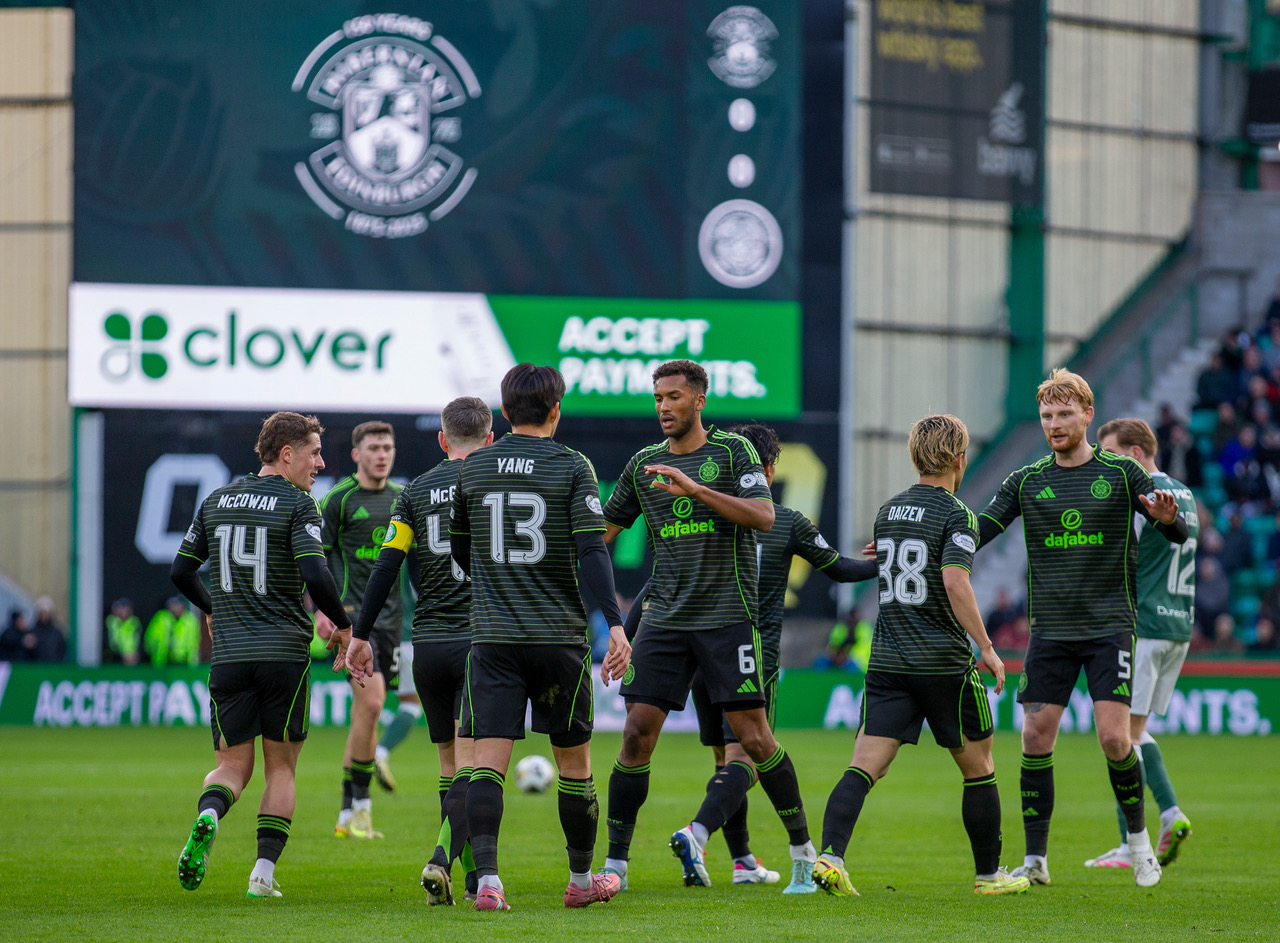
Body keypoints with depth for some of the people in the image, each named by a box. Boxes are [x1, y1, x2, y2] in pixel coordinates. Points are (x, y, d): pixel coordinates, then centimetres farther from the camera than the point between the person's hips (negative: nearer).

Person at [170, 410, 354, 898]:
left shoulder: (215, 501, 12)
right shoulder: (298, 505, -6)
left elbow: (181, 571, 16)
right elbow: (314, 574, -18)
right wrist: (342, 625, -3)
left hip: (228, 655, 3)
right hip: (285, 652, -3)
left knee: (232, 765, 8)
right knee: (281, 767, 10)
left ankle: (207, 818, -24)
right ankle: (264, 871, 1)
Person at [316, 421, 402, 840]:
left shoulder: (401, 499, 12)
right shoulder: (339, 498, -4)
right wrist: (322, 609, -12)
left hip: (388, 615, 6)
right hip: (351, 613, -6)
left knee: (365, 712, 7)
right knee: (371, 700, -19)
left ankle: (347, 815, 12)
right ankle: (361, 806, -11)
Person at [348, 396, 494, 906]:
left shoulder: (416, 490, 7)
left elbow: (386, 566, 1)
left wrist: (360, 635, 4)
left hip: (428, 645, 3)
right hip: (480, 640, -3)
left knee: (451, 763, 13)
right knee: (469, 764, -6)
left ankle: (475, 876, 15)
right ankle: (441, 860, -26)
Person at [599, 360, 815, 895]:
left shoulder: (733, 451, -1)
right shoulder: (644, 464, 11)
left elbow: (763, 515, -15)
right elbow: (603, 530, 19)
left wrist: (694, 488, -24)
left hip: (728, 618, -3)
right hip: (665, 619, 3)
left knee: (754, 739, -5)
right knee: (638, 733, -6)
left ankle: (803, 852, 9)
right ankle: (616, 861, 1)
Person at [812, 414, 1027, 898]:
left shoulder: (887, 511, 13)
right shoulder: (955, 514, -8)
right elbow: (955, 582, -20)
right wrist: (987, 648, -15)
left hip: (887, 660, 5)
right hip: (944, 662, -5)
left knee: (864, 765, -5)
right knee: (978, 768, 12)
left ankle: (830, 854, -26)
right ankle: (989, 873, 19)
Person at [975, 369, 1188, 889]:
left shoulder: (1122, 473, 0)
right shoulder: (1026, 482, 6)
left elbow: (1179, 534, -2)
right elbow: (975, 532, 3)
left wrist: (1166, 518, -26)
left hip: (1108, 626, -2)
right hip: (1050, 631, 2)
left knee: (1114, 738, -11)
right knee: (1036, 738, -4)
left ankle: (1139, 837, 12)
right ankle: (1035, 860, 5)